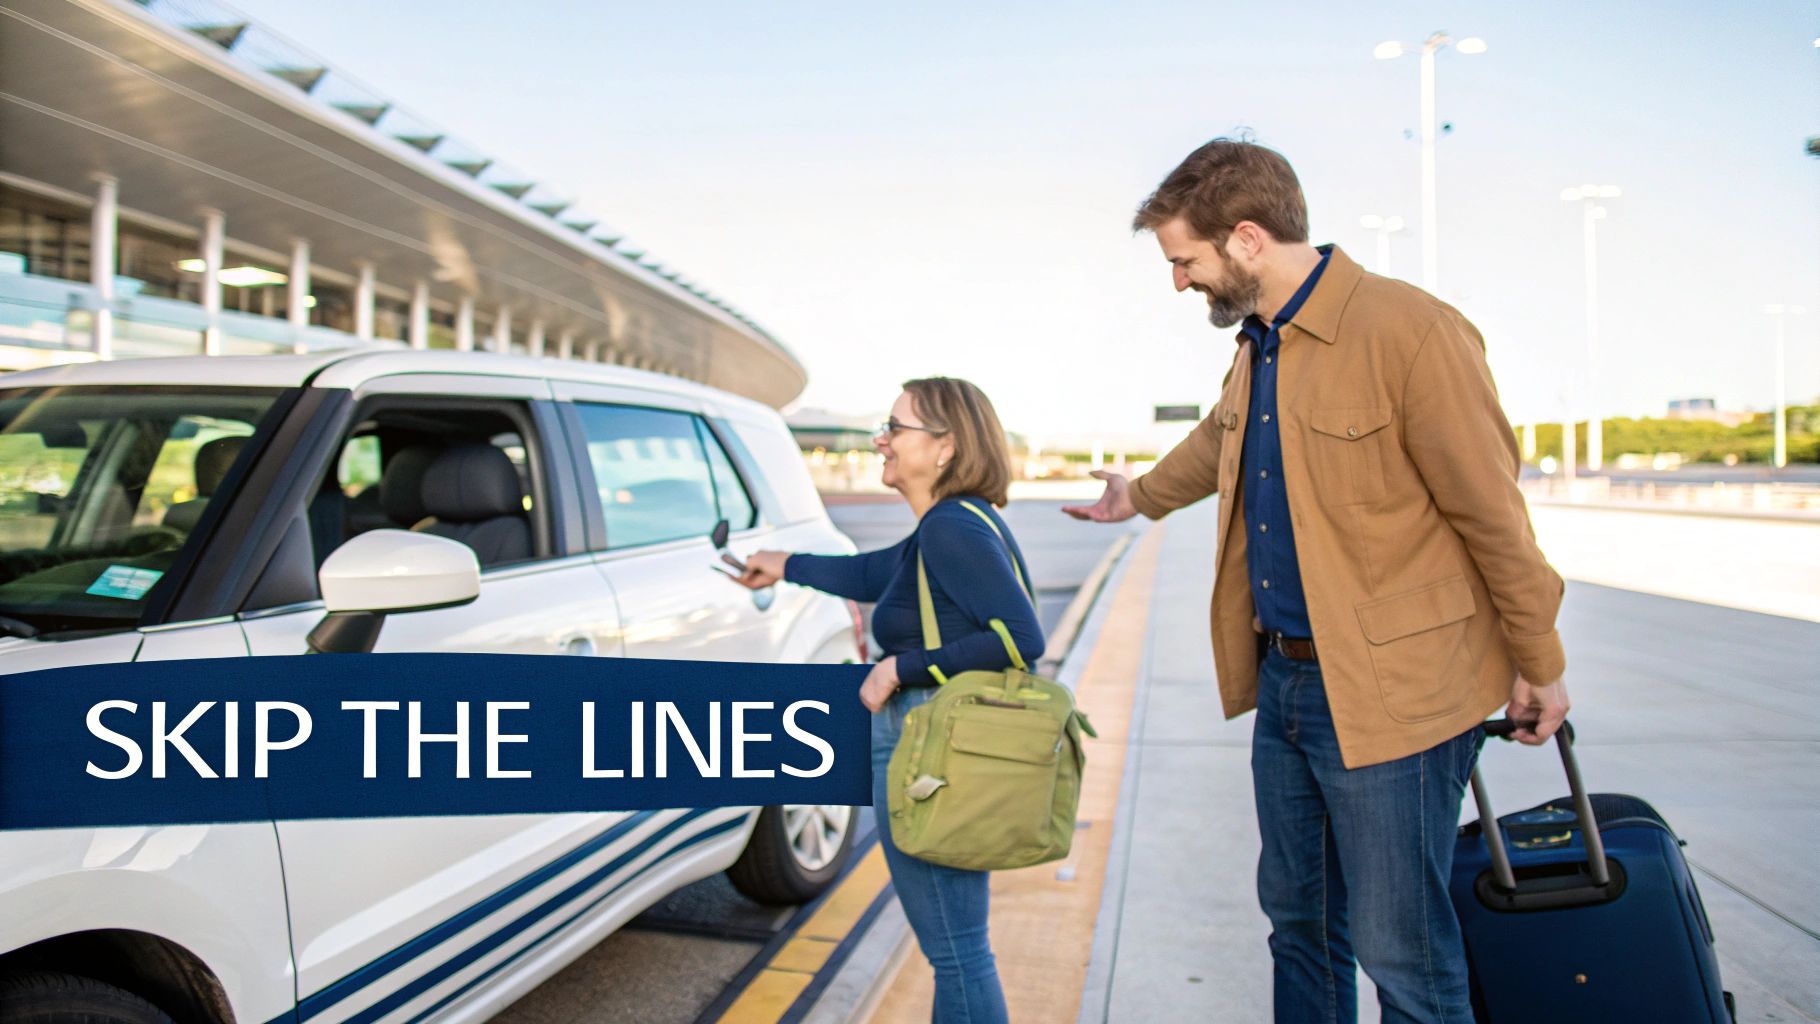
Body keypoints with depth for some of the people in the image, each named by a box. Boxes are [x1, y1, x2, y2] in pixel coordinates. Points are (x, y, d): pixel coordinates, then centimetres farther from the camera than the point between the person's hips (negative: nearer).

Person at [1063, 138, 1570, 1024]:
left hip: (1390, 694, -8)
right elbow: (1217, 443, 31)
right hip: (1283, 679, 8)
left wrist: (1539, 667, -4)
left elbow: (1493, 512, -12)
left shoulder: (1411, 331, -18)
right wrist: (1138, 496, 48)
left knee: (1400, 950, 2)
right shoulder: (1256, 346, 9)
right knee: (1298, 922, 19)